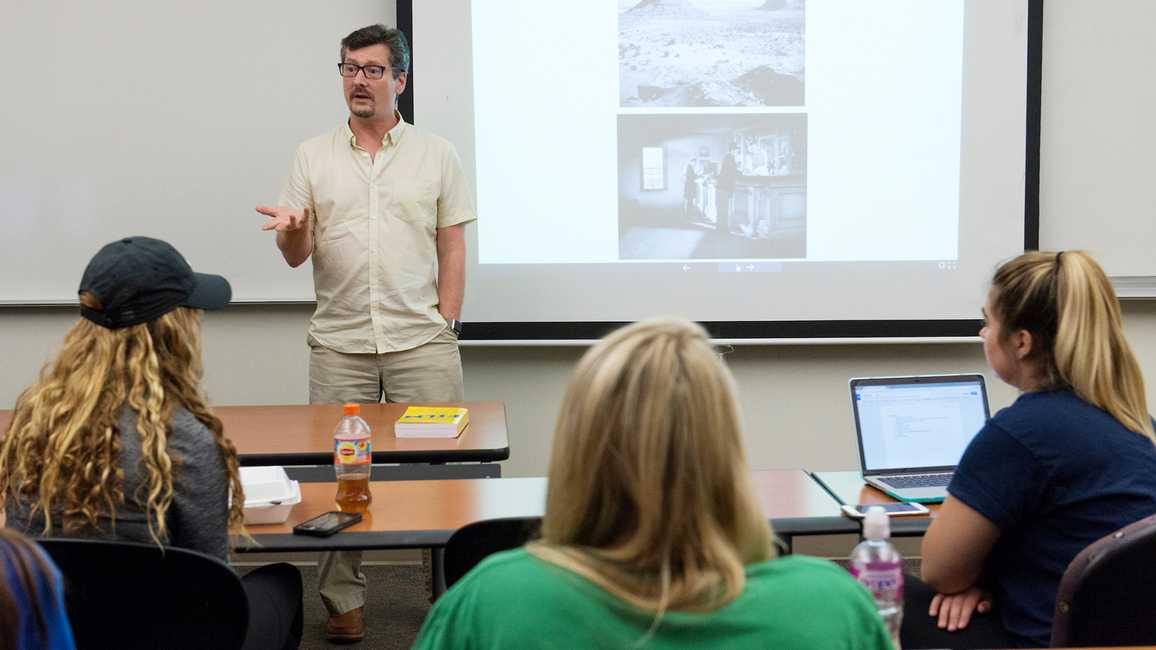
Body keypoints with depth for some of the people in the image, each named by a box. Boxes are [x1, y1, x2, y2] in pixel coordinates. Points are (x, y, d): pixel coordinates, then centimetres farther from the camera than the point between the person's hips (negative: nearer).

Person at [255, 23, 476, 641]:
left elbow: (452, 249, 8)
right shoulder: (312, 156, 10)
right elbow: (296, 255, 6)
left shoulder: (436, 154, 8)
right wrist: (294, 231, -18)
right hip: (338, 343, 1)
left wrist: (447, 324, -1)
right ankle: (343, 601, 14)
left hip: (422, 341, -1)